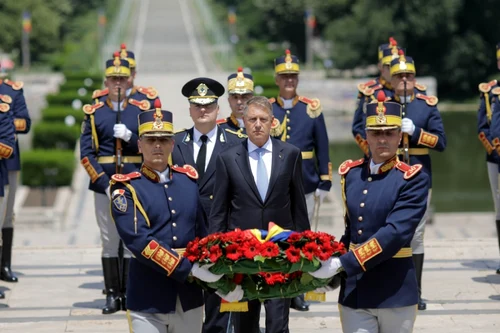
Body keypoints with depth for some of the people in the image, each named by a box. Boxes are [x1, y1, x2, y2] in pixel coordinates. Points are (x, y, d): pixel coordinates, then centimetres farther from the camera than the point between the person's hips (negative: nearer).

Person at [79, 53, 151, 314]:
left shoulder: (141, 110, 7)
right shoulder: (94, 112, 6)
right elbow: (86, 153, 0)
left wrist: (129, 136, -15)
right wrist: (104, 183, -10)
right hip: (104, 185, 0)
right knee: (109, 241, 3)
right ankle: (112, 294, 7)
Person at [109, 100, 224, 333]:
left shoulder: (190, 179, 11)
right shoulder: (126, 188, -4)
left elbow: (203, 230, 13)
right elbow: (138, 241, -16)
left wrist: (213, 270, -4)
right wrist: (190, 268, -22)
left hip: (190, 298, 4)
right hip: (148, 299, -4)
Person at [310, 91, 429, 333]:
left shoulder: (413, 179, -9)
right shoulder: (350, 173, 7)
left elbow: (395, 233, -21)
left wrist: (342, 263, -25)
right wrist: (332, 267, -1)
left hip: (395, 292, -3)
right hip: (354, 291, 3)